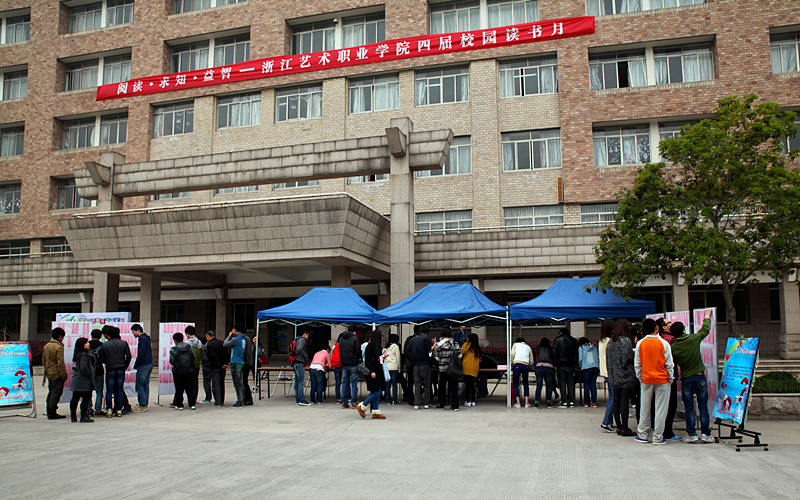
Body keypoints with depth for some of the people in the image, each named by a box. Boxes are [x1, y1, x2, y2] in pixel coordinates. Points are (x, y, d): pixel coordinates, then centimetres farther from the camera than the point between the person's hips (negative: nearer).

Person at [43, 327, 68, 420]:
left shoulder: (46, 346, 10)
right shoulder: (59, 347, -16)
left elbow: (43, 361, 17)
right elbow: (60, 363, -19)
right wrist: (64, 374, -13)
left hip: (49, 373, 9)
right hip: (57, 374, -9)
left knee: (51, 392, 16)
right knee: (56, 393, -4)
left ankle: (49, 412, 20)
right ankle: (52, 413, -5)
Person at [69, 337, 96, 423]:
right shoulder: (84, 355, -17)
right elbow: (84, 367, -24)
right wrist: (89, 374, -11)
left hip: (76, 380, 9)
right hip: (83, 381, -9)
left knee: (75, 398, 12)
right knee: (86, 398, -3)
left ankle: (73, 416, 19)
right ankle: (83, 416, -1)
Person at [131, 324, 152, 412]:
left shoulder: (142, 339, -12)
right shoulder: (146, 338, 18)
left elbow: (141, 353, -18)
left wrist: (136, 365, -12)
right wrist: (137, 365, 18)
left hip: (143, 365, -10)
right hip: (149, 365, 10)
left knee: (139, 386, -6)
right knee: (145, 385, 11)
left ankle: (142, 406, -6)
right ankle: (144, 404, 13)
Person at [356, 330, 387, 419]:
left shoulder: (377, 345, 15)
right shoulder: (371, 345, -12)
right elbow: (368, 359, -18)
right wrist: (372, 371, -22)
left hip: (378, 371, 10)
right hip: (373, 372, -10)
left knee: (377, 393, 8)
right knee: (376, 393, -9)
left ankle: (375, 412, 11)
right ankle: (361, 407, 4)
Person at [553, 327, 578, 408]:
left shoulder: (557, 340, -1)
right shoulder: (573, 340, 6)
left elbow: (554, 352, -5)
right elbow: (576, 353, 9)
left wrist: (556, 364, 0)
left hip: (561, 365, -2)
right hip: (571, 365, 2)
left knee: (562, 383, 1)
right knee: (571, 383, 8)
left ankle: (564, 402, -1)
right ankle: (571, 402, 6)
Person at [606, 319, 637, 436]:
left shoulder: (610, 342, 9)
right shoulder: (626, 340, -11)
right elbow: (628, 358, -16)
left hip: (614, 377, 6)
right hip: (626, 376, -6)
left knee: (616, 401, 9)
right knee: (624, 402, -4)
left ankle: (619, 427, 15)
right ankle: (625, 429, -1)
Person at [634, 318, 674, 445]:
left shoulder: (640, 344, -1)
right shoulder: (663, 343, -7)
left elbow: (637, 364, 3)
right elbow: (669, 364, -4)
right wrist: (670, 379, 6)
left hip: (646, 379, 2)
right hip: (662, 379, -2)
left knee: (645, 407, 10)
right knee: (661, 408, 3)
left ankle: (643, 435, 17)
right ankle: (658, 437, 6)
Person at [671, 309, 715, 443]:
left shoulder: (673, 347, -8)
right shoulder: (694, 339, -7)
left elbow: (672, 363, 1)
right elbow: (705, 330, 11)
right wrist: (707, 317, 26)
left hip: (685, 378, 0)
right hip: (700, 376, 0)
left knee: (689, 407, 5)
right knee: (703, 406, 6)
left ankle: (692, 434, 4)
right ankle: (705, 434, 8)